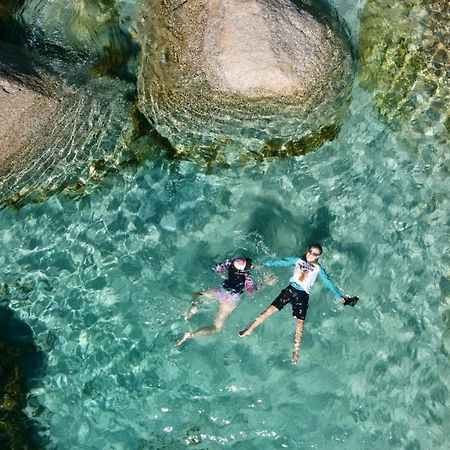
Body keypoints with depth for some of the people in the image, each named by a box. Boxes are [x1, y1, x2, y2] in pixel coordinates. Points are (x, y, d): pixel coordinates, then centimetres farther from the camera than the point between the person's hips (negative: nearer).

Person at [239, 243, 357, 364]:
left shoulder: (318, 269, 7)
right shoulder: (298, 260, 7)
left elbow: (328, 282, 4)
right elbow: (281, 262, 1)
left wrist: (339, 296, -4)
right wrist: (263, 263, -7)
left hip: (303, 295, 0)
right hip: (290, 289, 0)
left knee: (300, 321, -6)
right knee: (272, 308, -7)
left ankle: (296, 351, 1)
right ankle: (250, 329, 1)